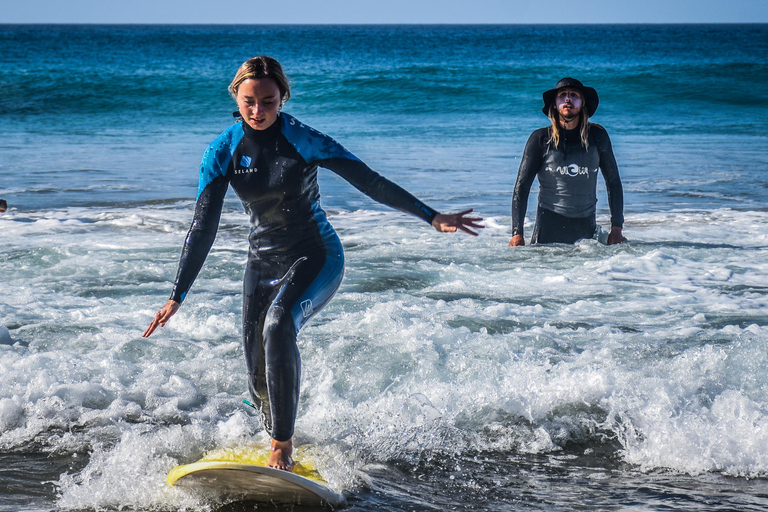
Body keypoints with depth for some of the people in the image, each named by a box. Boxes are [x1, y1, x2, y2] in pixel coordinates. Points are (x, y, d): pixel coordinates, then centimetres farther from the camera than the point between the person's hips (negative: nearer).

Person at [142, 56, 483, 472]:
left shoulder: (301, 140, -16)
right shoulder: (222, 152, -6)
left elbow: (367, 180, -13)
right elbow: (203, 226, -5)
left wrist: (431, 217, -16)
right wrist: (178, 296, -9)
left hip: (316, 257, -4)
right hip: (263, 263, 4)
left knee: (278, 323, -34)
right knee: (259, 380, 1)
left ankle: (282, 448, -27)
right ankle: (279, 445, 31)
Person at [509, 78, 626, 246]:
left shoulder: (597, 136, 3)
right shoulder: (541, 139, -2)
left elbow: (613, 182, 10)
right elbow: (521, 187, -2)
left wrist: (616, 228, 3)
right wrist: (517, 233, -10)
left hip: (586, 226, 1)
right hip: (549, 224, -1)